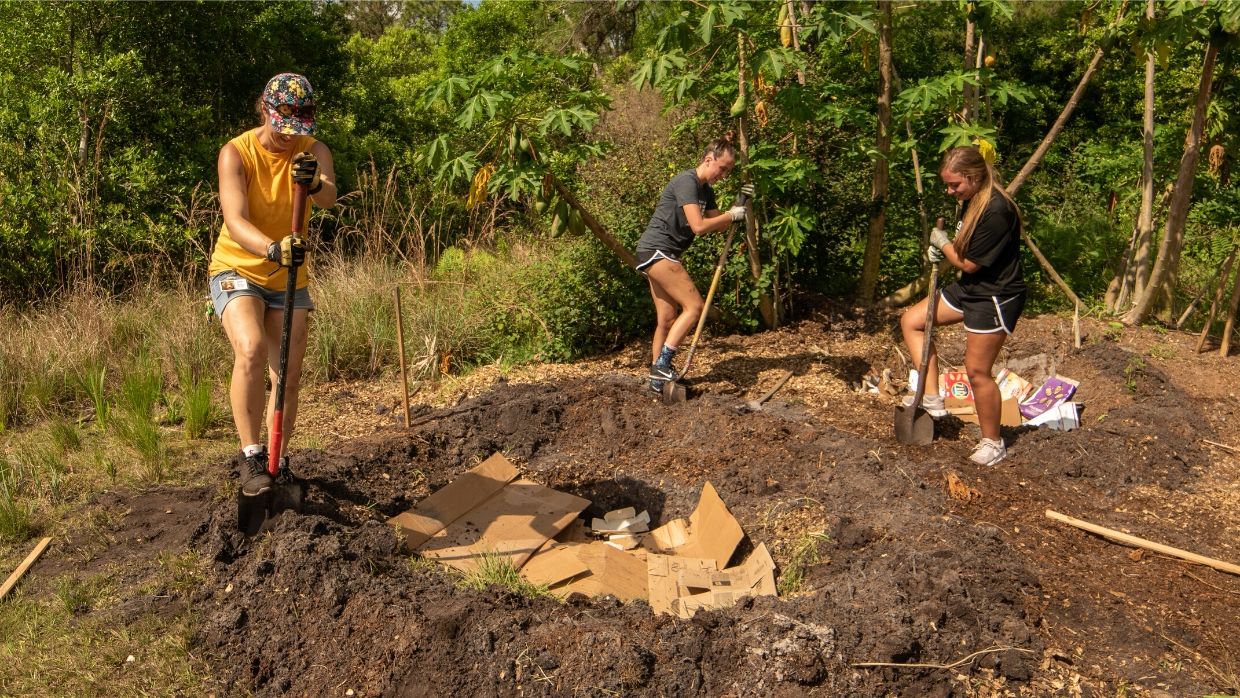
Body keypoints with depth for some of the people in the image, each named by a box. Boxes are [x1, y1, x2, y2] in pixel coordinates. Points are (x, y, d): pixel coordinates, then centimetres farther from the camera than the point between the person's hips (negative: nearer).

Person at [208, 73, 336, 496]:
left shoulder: (313, 151, -9)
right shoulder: (236, 153, -16)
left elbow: (329, 200, -30)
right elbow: (235, 220, -29)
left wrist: (315, 183, -54)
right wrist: (272, 248, -50)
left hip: (289, 278, 4)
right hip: (237, 269, -3)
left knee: (289, 377, 7)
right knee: (251, 351, -29)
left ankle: (279, 464, 26)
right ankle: (251, 457, -18)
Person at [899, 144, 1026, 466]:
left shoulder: (997, 210, -27)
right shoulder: (971, 201, 2)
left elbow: (970, 263, -21)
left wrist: (941, 241, -6)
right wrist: (941, 250, 0)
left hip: (995, 298, -10)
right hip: (967, 289, 10)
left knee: (977, 370, -2)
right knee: (911, 321, 10)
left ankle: (993, 443, 17)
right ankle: (933, 398, 13)